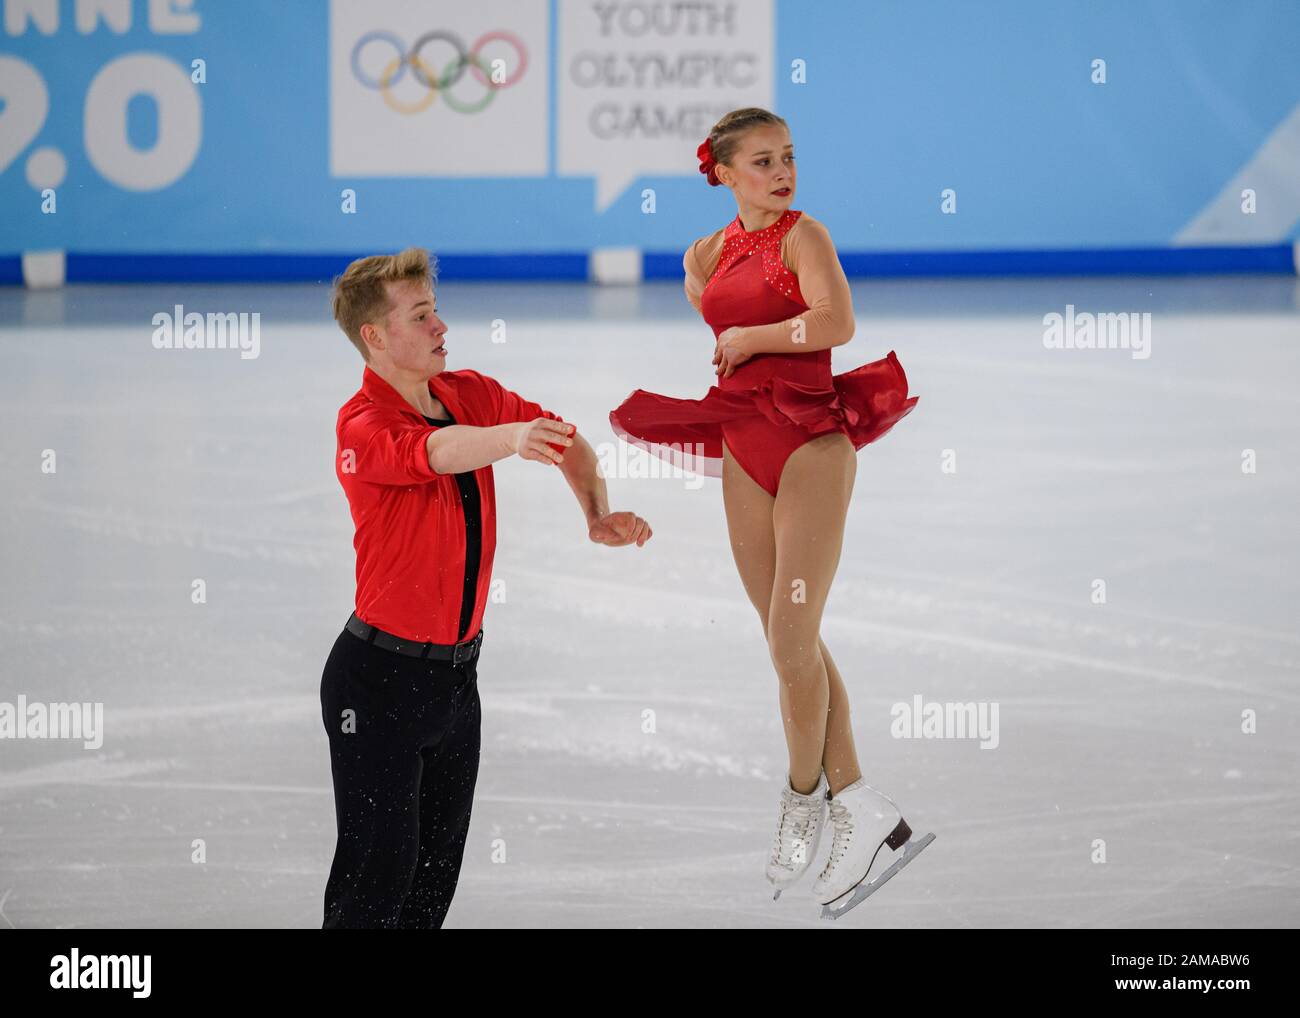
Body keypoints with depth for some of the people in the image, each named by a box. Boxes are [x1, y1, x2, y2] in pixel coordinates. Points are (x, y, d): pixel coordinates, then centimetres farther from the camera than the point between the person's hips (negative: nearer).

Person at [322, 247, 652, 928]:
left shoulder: (472, 395, 3)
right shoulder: (363, 427, -19)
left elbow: (567, 441, 16)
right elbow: (438, 451, -40)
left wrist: (599, 516, -2)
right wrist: (512, 438, -60)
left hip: (457, 670, 7)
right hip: (380, 677, -7)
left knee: (437, 869, 13)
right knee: (380, 872, -5)